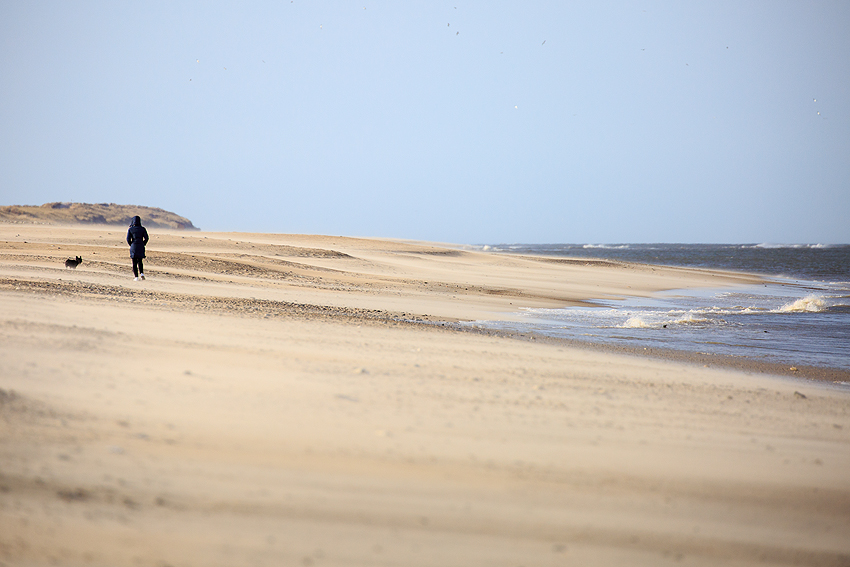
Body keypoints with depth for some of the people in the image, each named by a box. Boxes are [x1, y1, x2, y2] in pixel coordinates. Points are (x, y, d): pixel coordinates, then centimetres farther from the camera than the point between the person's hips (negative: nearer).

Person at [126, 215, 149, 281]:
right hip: (141, 247, 2)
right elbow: (146, 238, -1)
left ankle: (136, 277, -1)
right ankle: (142, 273, -2)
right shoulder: (142, 229, 2)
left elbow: (128, 239, -4)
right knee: (140, 261, 18)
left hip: (133, 246, -2)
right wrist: (142, 245, 12)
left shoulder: (130, 229, -1)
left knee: (134, 263, 4)